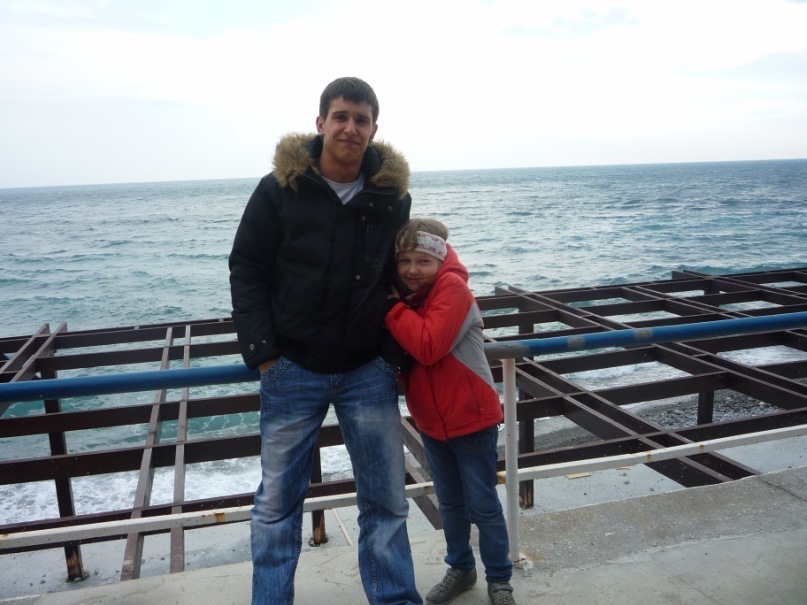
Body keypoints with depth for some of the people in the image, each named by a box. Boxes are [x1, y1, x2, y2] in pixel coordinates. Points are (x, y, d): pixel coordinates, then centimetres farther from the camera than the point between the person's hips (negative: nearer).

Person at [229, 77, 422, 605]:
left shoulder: (393, 194, 1)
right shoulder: (280, 188, -6)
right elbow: (246, 271, -2)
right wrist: (263, 352, -9)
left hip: (368, 371, 2)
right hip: (293, 369, -1)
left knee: (387, 499, 10)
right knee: (278, 501, 11)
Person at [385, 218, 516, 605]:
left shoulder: (453, 288, -19)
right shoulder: (404, 292, 2)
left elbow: (428, 347, -31)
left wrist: (393, 307, -27)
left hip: (472, 418, -6)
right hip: (431, 421, 7)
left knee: (482, 505, 8)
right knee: (449, 503, 20)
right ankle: (460, 567, 39)